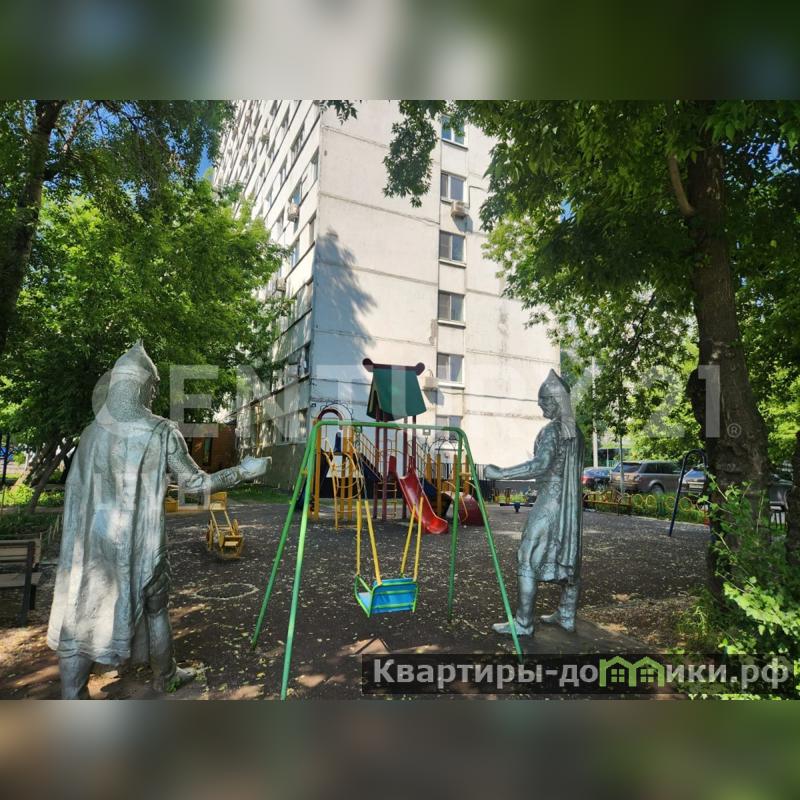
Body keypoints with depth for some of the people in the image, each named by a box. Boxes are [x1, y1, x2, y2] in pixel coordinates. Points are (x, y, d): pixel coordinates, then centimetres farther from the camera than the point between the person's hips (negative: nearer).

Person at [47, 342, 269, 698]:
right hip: (139, 543, -3)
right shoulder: (161, 432, -12)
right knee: (154, 609, 17)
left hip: (90, 544, 3)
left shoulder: (90, 433, 1)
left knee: (78, 617, 12)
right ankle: (165, 677, 37)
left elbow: (74, 491, 8)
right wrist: (242, 471, 5)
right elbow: (195, 482, -6)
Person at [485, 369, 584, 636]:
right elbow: (575, 470, 15)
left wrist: (501, 473, -28)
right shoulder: (576, 431, 9)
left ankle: (523, 624, 4)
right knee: (569, 558, 15)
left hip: (549, 503, -9)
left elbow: (541, 466, -29)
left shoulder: (551, 430, -16)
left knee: (528, 560, -1)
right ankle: (567, 616, 27)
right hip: (571, 504, 9)